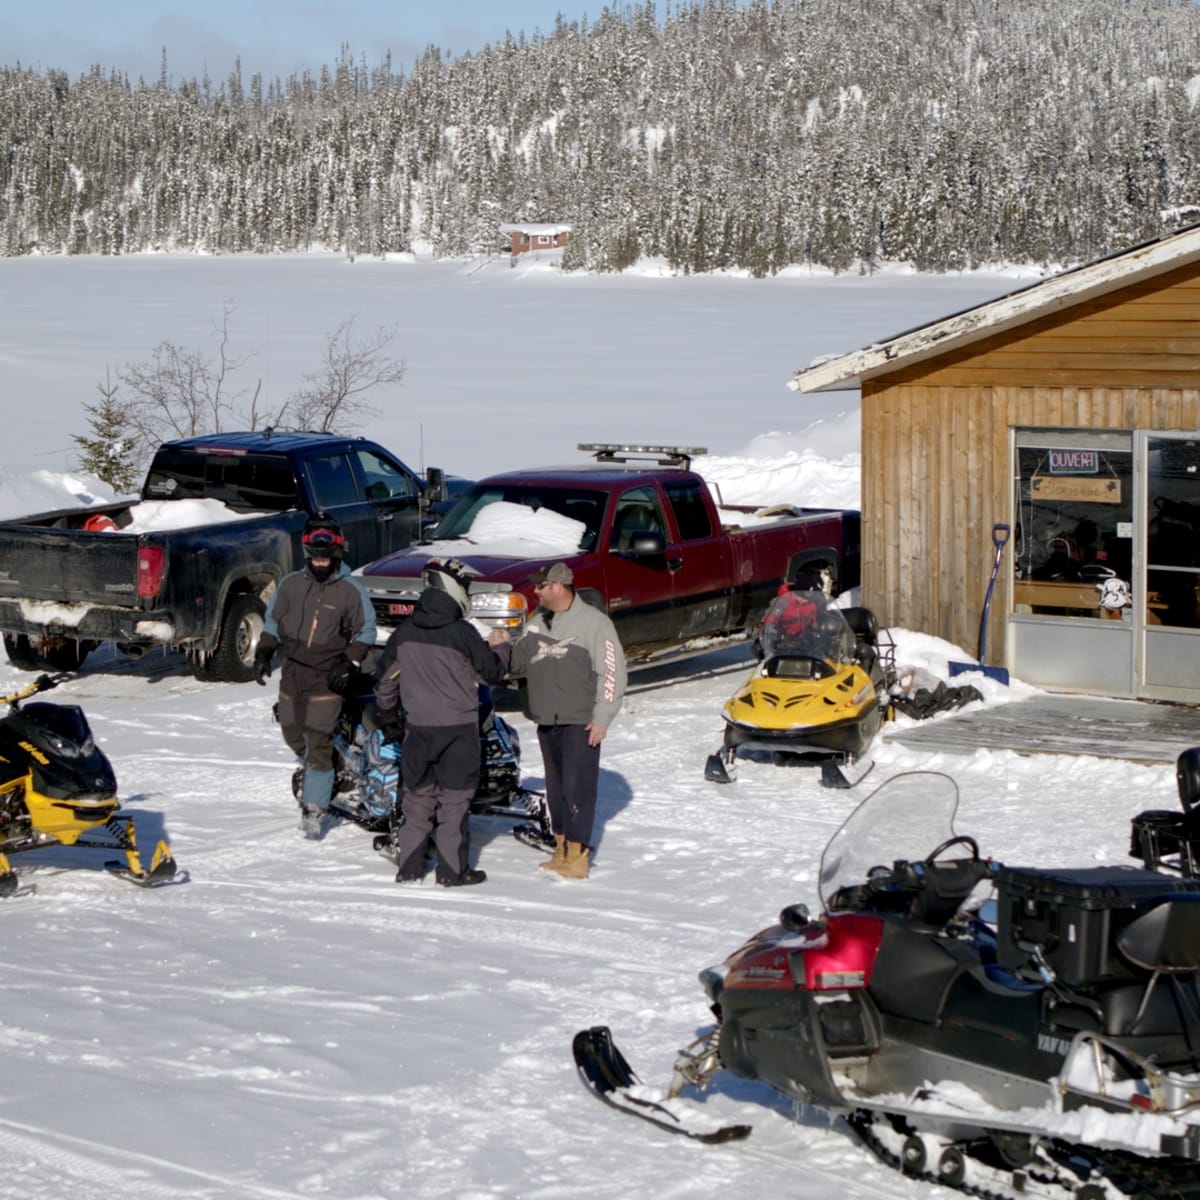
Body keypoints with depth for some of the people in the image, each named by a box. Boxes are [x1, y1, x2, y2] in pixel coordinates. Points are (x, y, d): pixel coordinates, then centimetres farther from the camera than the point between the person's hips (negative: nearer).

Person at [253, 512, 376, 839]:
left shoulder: (351, 590, -4)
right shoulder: (291, 584, 6)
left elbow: (366, 631, 2)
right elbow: (272, 622, 15)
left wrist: (350, 664, -10)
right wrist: (263, 654, 3)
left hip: (327, 677, -5)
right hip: (293, 673, 5)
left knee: (318, 742, -10)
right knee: (292, 733, 12)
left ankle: (315, 807, -5)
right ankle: (312, 772, 40)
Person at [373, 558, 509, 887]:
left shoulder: (404, 632, 1)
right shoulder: (462, 633, -13)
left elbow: (386, 680, 7)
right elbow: (492, 671, -2)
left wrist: (388, 718, 20)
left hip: (418, 727, 4)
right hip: (458, 728, -4)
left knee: (418, 796, 12)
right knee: (454, 798, 3)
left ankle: (408, 867, 12)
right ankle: (452, 870, 5)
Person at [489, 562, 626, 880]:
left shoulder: (593, 622, -10)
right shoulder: (538, 622, 12)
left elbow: (612, 671, -11)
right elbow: (520, 663, 18)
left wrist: (602, 718, -15)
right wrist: (503, 647, -3)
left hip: (581, 724, -7)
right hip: (546, 722, 7)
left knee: (577, 788, -8)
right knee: (555, 788, 12)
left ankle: (577, 854, -6)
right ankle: (561, 849, 20)